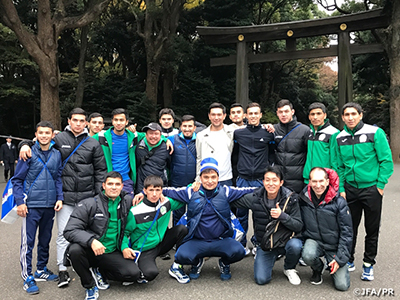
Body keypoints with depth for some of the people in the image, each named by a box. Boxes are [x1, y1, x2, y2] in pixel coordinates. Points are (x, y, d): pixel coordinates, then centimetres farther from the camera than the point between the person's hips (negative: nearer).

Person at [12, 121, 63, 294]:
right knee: (28, 242, -1)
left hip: (50, 205, 4)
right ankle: (27, 277, 11)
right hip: (31, 205, -4)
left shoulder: (56, 155, 4)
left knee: (45, 240, 15)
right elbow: (17, 180, -3)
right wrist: (20, 201, -10)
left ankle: (41, 270, 30)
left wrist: (59, 198, 0)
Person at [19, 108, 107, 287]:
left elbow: (100, 171, 7)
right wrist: (25, 145, -9)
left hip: (87, 196, 1)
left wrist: (100, 194, 1)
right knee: (64, 233, 1)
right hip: (65, 196, -1)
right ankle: (63, 270, 10)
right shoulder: (58, 139, 3)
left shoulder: (93, 144, 6)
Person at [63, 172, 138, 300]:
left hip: (111, 253, 3)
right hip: (90, 250, -2)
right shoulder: (88, 204, -11)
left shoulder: (127, 201, 0)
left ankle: (99, 272, 11)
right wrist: (91, 240, -35)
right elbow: (70, 230, -17)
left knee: (133, 273, -17)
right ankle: (90, 285, -6)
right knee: (75, 250, -34)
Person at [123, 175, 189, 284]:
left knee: (182, 229, -15)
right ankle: (138, 271, 6)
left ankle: (176, 267, -2)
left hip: (161, 243, 5)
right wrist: (124, 248, -23)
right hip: (144, 251, -5)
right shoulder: (135, 212, -18)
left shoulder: (166, 203, -5)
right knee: (151, 273, -33)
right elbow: (124, 232, -7)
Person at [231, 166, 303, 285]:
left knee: (295, 246, -34)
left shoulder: (290, 198, -11)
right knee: (261, 279, -14)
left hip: (285, 240, 0)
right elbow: (234, 200, 6)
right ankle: (271, 258, 20)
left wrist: (282, 216, -28)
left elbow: (299, 226, -13)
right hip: (264, 244, 1)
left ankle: (289, 269, 1)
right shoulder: (255, 198, -7)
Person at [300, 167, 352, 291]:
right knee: (308, 256, -34)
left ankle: (333, 266, 25)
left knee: (342, 285, -10)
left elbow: (346, 232, -10)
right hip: (314, 240, 1)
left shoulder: (339, 202, -15)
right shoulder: (303, 199, -8)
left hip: (334, 245, -1)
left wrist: (340, 258, -13)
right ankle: (318, 269, 4)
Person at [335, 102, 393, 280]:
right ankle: (348, 260, 27)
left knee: (372, 229, 8)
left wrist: (380, 184, -10)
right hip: (350, 189, 3)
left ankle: (368, 264, 24)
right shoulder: (340, 138, 3)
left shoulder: (375, 133, -8)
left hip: (371, 188, -3)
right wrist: (341, 189, 2)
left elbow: (386, 160, -7)